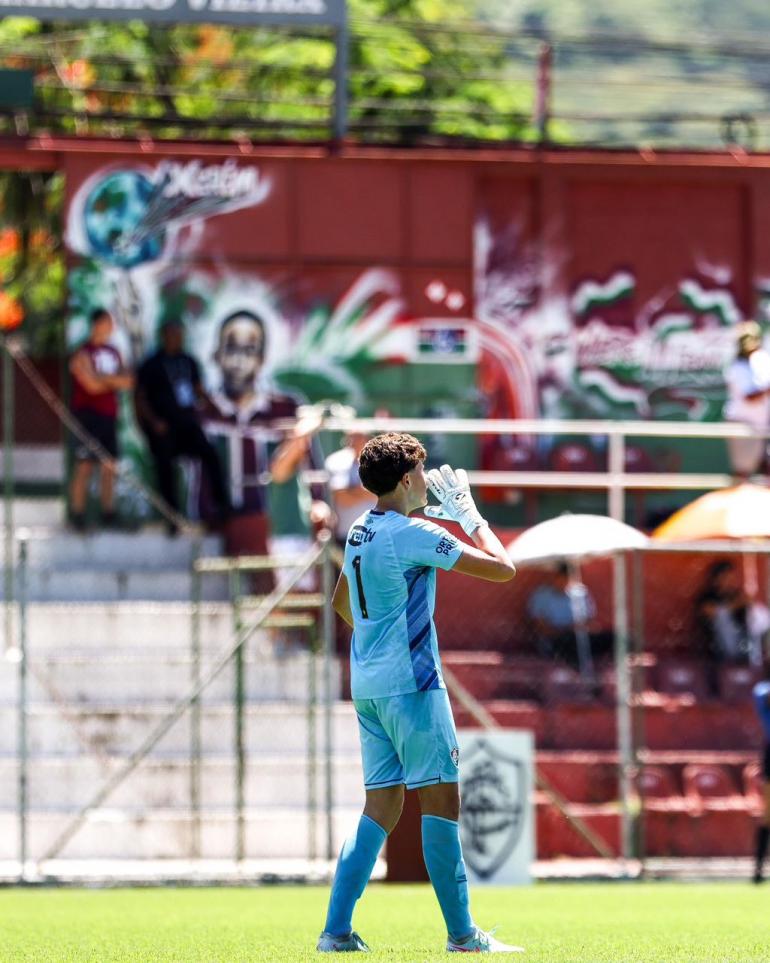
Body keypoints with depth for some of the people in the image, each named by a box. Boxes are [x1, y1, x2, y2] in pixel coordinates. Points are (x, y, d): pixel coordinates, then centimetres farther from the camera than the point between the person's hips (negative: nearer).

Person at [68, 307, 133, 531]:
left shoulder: (113, 353, 16)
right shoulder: (83, 354, -5)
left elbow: (127, 382, 8)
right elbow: (92, 385, -14)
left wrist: (103, 379, -9)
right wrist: (114, 381, -1)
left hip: (109, 416, 7)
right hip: (88, 414, -7)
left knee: (110, 466, 5)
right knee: (85, 465, -9)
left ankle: (108, 513, 9)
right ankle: (77, 515, -8)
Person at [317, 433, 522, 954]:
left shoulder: (360, 531, 12)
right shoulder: (413, 534, -13)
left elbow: (340, 602, 28)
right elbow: (503, 567, -11)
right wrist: (469, 515, 1)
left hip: (368, 685, 8)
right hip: (411, 682, -8)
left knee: (382, 806, 9)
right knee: (441, 800, -4)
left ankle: (337, 930, 3)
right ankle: (462, 934, -2)